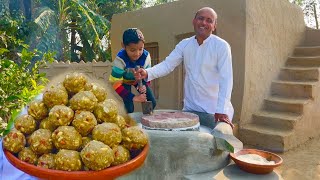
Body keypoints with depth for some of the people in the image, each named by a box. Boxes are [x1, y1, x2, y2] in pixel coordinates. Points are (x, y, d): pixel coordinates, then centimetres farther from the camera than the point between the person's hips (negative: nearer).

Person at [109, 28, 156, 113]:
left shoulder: (146, 56, -27)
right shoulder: (120, 59, -36)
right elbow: (116, 83, -35)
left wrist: (144, 85, -34)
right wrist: (133, 97, -42)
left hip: (139, 80, 3)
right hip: (124, 81, -3)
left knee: (152, 103, -6)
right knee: (129, 107, -16)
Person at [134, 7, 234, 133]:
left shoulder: (221, 46, -11)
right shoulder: (184, 45, 4)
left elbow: (225, 79, -16)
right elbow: (167, 64, -3)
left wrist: (221, 110, -25)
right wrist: (147, 73, -22)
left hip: (214, 111, -4)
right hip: (189, 108, 4)